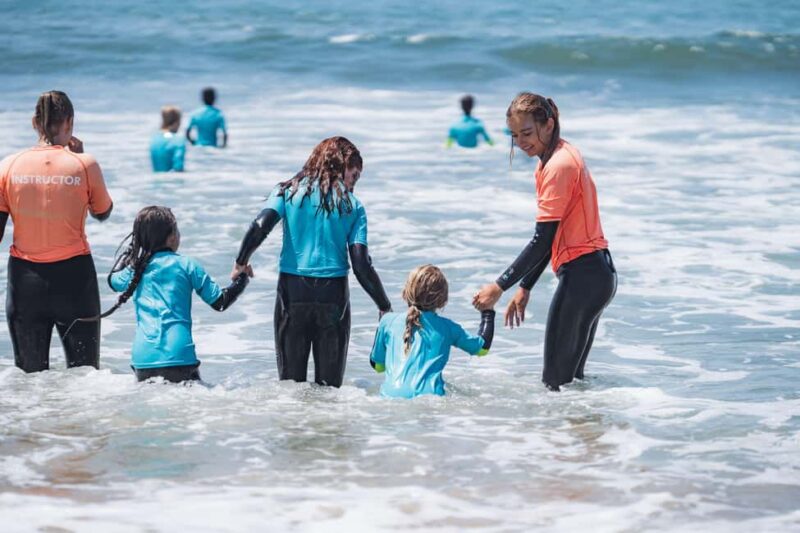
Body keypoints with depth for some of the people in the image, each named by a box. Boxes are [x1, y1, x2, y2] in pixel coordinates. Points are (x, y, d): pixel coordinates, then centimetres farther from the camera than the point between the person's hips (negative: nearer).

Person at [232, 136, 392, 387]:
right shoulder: (352, 205, 3)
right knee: (329, 384, 6)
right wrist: (385, 306, 6)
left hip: (292, 289, 1)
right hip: (334, 292, -1)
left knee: (290, 379, 7)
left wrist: (241, 263, 4)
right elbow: (362, 265, -3)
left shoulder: (288, 192, 4)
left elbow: (260, 227, -12)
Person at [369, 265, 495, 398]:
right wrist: (487, 312, 43)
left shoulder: (388, 321, 17)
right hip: (428, 395, 0)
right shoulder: (446, 327, 16)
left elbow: (377, 365, 27)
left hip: (391, 395, 0)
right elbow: (483, 348, 29)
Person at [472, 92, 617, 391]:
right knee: (571, 377, 14)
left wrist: (500, 287, -16)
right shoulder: (562, 157, 16)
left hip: (582, 275, -11)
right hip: (597, 274, 11)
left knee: (556, 378, -7)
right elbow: (549, 238, 20)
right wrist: (524, 288, 20)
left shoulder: (558, 165, -16)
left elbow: (543, 240, -18)